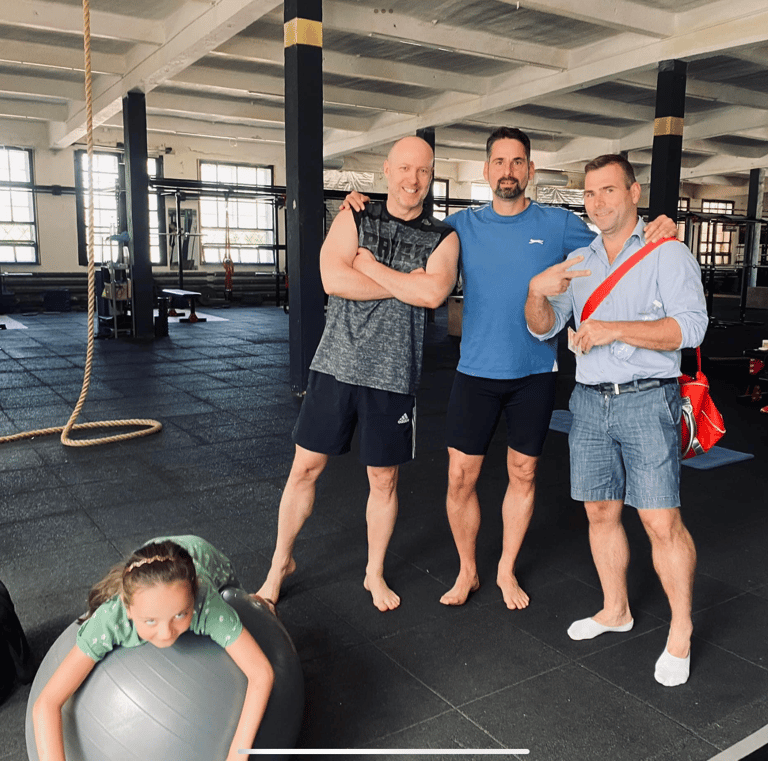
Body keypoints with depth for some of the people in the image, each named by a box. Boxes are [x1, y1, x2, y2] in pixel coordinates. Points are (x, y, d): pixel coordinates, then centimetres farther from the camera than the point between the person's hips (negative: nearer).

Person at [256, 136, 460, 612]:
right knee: (305, 467, 6)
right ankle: (281, 562, 28)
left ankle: (375, 573, 33)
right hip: (337, 365, 0)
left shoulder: (442, 238, 3)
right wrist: (408, 283, -12)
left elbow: (434, 293, -17)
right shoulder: (354, 219, 3)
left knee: (384, 479, 11)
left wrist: (370, 264, -11)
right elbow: (334, 280, -14)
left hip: (394, 376, 0)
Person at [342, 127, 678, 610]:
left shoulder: (558, 224, 2)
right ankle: (467, 570, 24)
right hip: (476, 371, 0)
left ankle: (507, 570, 30)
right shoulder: (463, 225, 5)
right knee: (460, 477, 1)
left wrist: (655, 233, -10)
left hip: (535, 374, 0)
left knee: (524, 475, 10)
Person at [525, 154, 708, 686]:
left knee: (662, 521, -5)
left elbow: (691, 326, -13)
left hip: (647, 402, -5)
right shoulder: (578, 262, 15)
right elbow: (543, 328, 8)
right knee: (601, 512, 11)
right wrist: (537, 292, -13)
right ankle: (615, 610, 28)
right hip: (589, 402, 5)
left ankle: (681, 632, 11)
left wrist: (616, 329, -21)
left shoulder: (668, 255, -1)